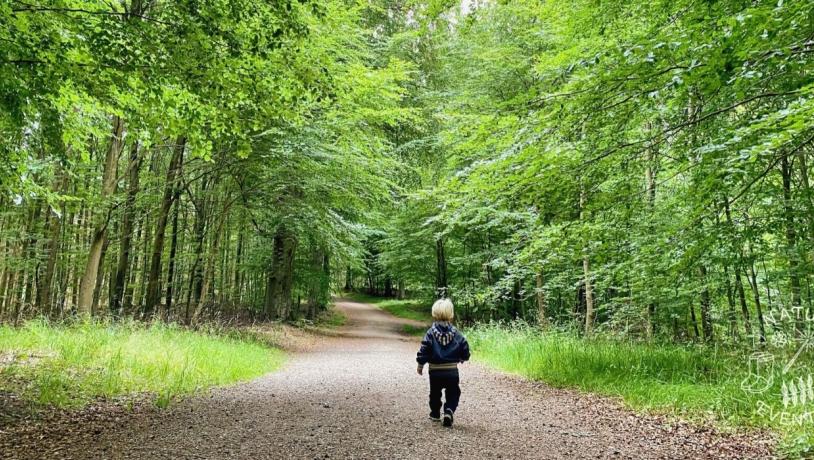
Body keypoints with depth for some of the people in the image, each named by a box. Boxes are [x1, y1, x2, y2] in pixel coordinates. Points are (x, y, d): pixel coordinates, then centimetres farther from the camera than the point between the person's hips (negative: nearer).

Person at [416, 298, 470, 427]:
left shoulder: (431, 332, -11)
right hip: (452, 371, 1)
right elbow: (465, 349, 0)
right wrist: (461, 358, 22)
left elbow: (424, 350, -12)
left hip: (435, 371, 0)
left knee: (435, 393, 21)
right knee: (453, 394, 13)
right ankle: (449, 412, -9)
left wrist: (420, 365, 2)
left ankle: (435, 414, 33)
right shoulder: (456, 333, -5)